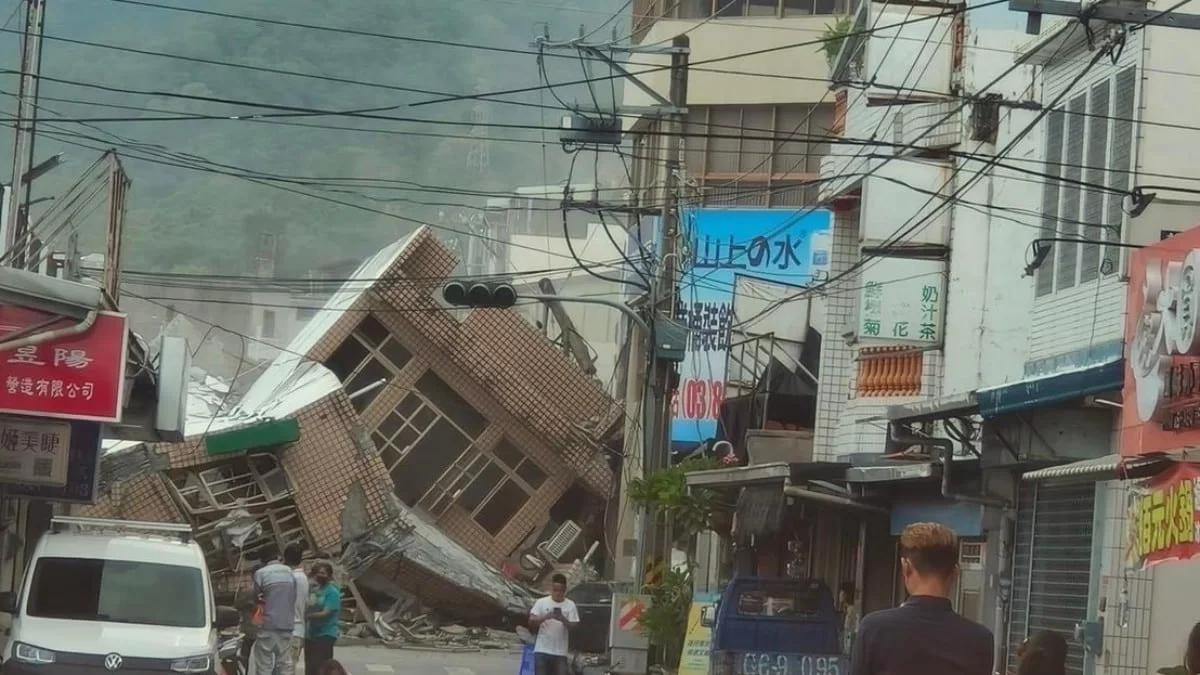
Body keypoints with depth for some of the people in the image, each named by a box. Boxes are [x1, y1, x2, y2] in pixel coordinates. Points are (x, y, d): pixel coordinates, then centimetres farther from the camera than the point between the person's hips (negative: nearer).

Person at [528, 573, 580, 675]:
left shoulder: (570, 606, 3)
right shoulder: (541, 602, 2)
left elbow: (573, 627, -3)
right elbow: (531, 621, -3)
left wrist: (563, 620, -23)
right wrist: (545, 617, -21)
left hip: (560, 652, 0)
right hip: (542, 650, 0)